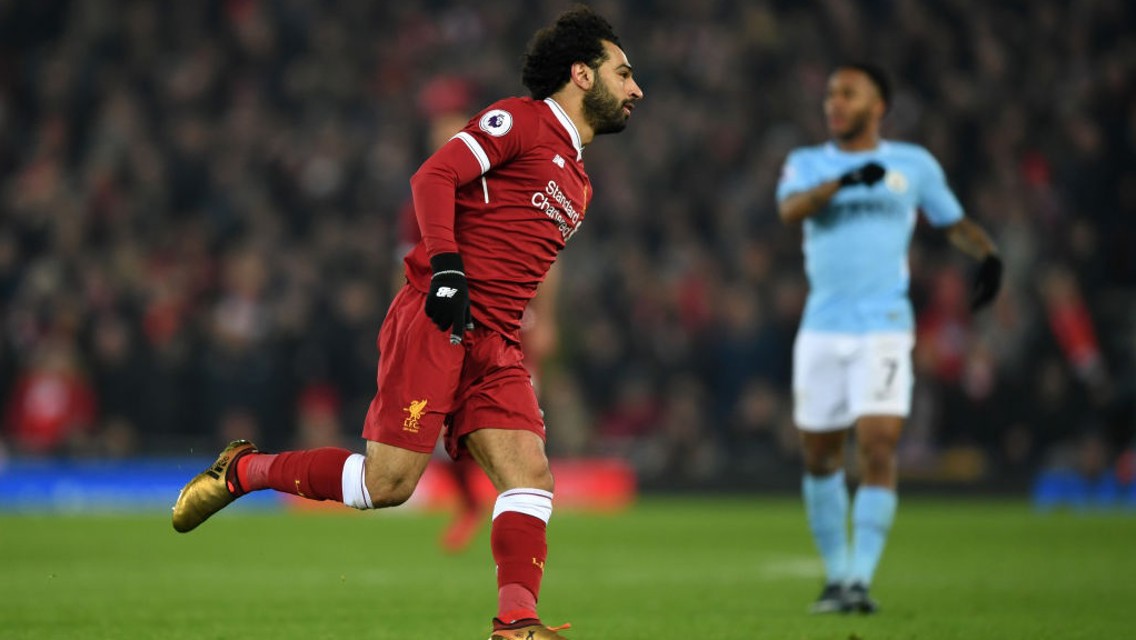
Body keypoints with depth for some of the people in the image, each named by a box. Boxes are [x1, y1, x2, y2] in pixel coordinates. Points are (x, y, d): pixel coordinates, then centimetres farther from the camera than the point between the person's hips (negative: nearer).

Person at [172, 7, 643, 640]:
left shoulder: (578, 182, 24)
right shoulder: (520, 120, -2)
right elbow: (434, 175, -13)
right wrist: (446, 264, -25)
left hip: (496, 345, 8)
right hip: (437, 322, -8)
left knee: (532, 477, -11)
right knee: (388, 482, -9)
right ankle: (242, 471, 10)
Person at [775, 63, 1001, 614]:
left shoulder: (913, 164, 8)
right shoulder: (806, 164, 8)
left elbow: (954, 223, 19)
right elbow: (789, 210, -13)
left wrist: (986, 255, -2)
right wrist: (843, 182, -30)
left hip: (884, 330, -2)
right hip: (821, 332, 2)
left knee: (878, 448, -16)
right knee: (819, 455, 7)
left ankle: (861, 579, -14)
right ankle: (836, 575, 23)